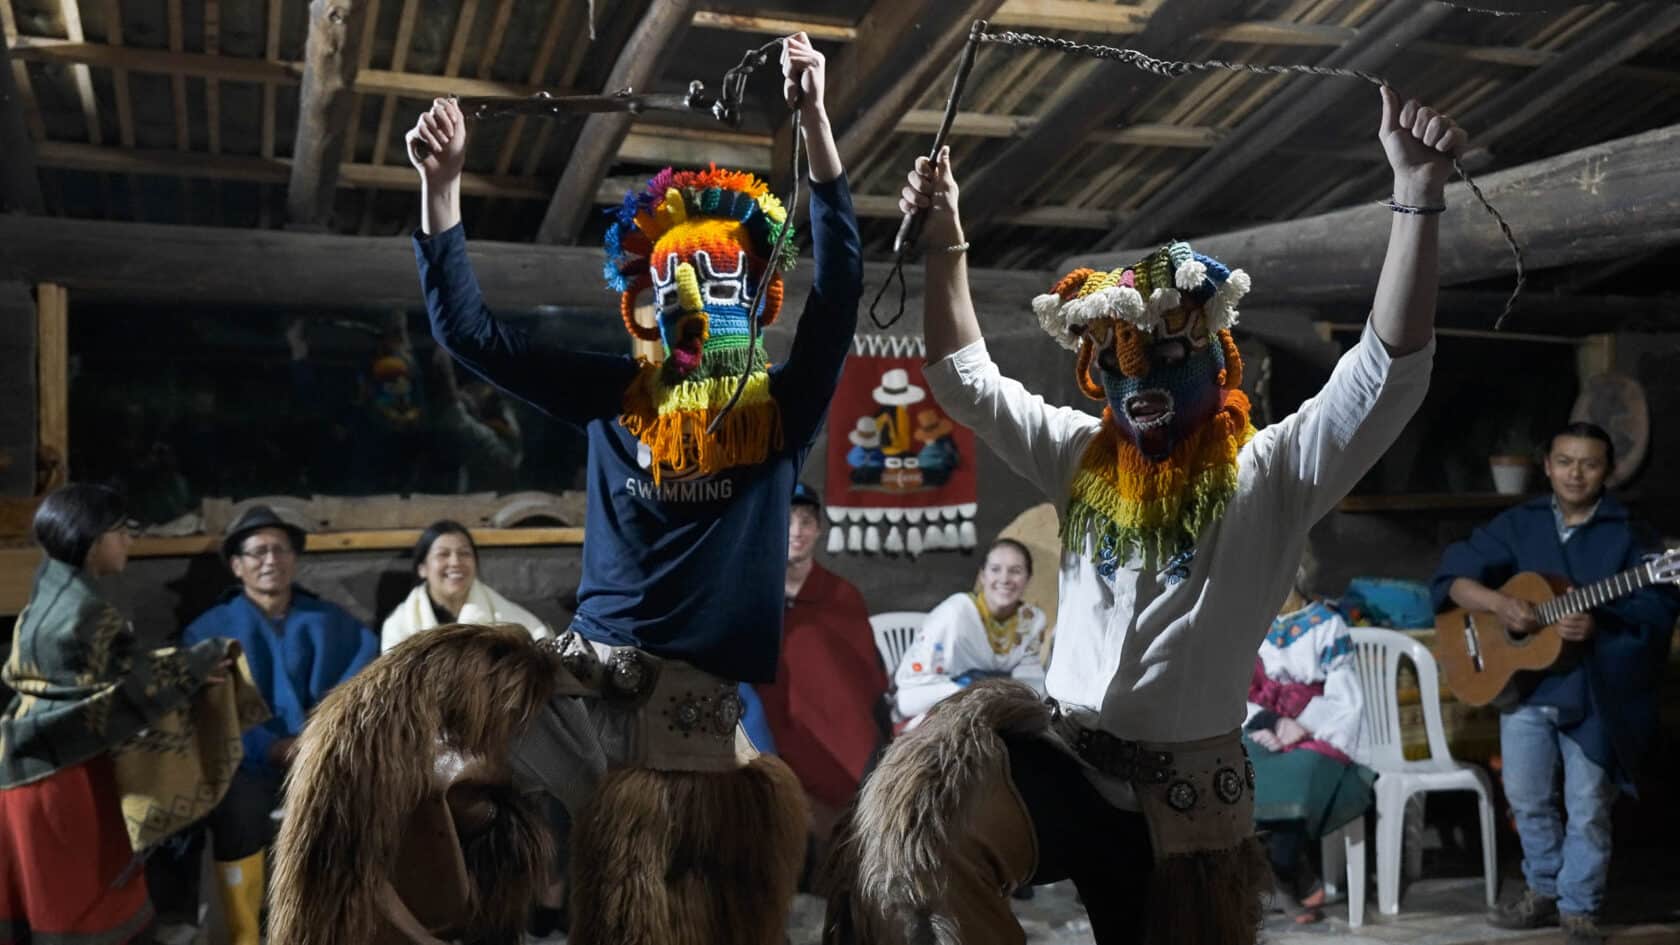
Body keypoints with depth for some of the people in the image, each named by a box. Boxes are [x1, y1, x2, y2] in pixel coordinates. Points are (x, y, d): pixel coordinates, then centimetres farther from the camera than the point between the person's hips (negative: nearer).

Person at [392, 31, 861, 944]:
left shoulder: (781, 406, 7)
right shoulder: (615, 396, 12)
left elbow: (840, 287, -6)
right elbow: (468, 330, 11)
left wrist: (814, 121, -13)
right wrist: (442, 183, 2)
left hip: (698, 702, -2)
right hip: (581, 675, 2)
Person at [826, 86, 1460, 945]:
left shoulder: (1269, 474, -4)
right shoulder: (1082, 457, 9)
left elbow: (1391, 369, -17)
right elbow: (965, 380, 16)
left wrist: (1417, 192, -26)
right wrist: (945, 241, 11)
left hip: (1188, 787, -1)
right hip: (1062, 759, 2)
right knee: (934, 796, -30)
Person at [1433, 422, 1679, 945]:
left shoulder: (1627, 535, -5)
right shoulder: (1518, 524, 3)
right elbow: (1453, 575, -2)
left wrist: (1600, 627, -29)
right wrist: (1499, 603, -19)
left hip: (1596, 691, -3)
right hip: (1526, 684, 3)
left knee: (1588, 809, 5)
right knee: (1526, 796, 14)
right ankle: (1544, 889, 34)